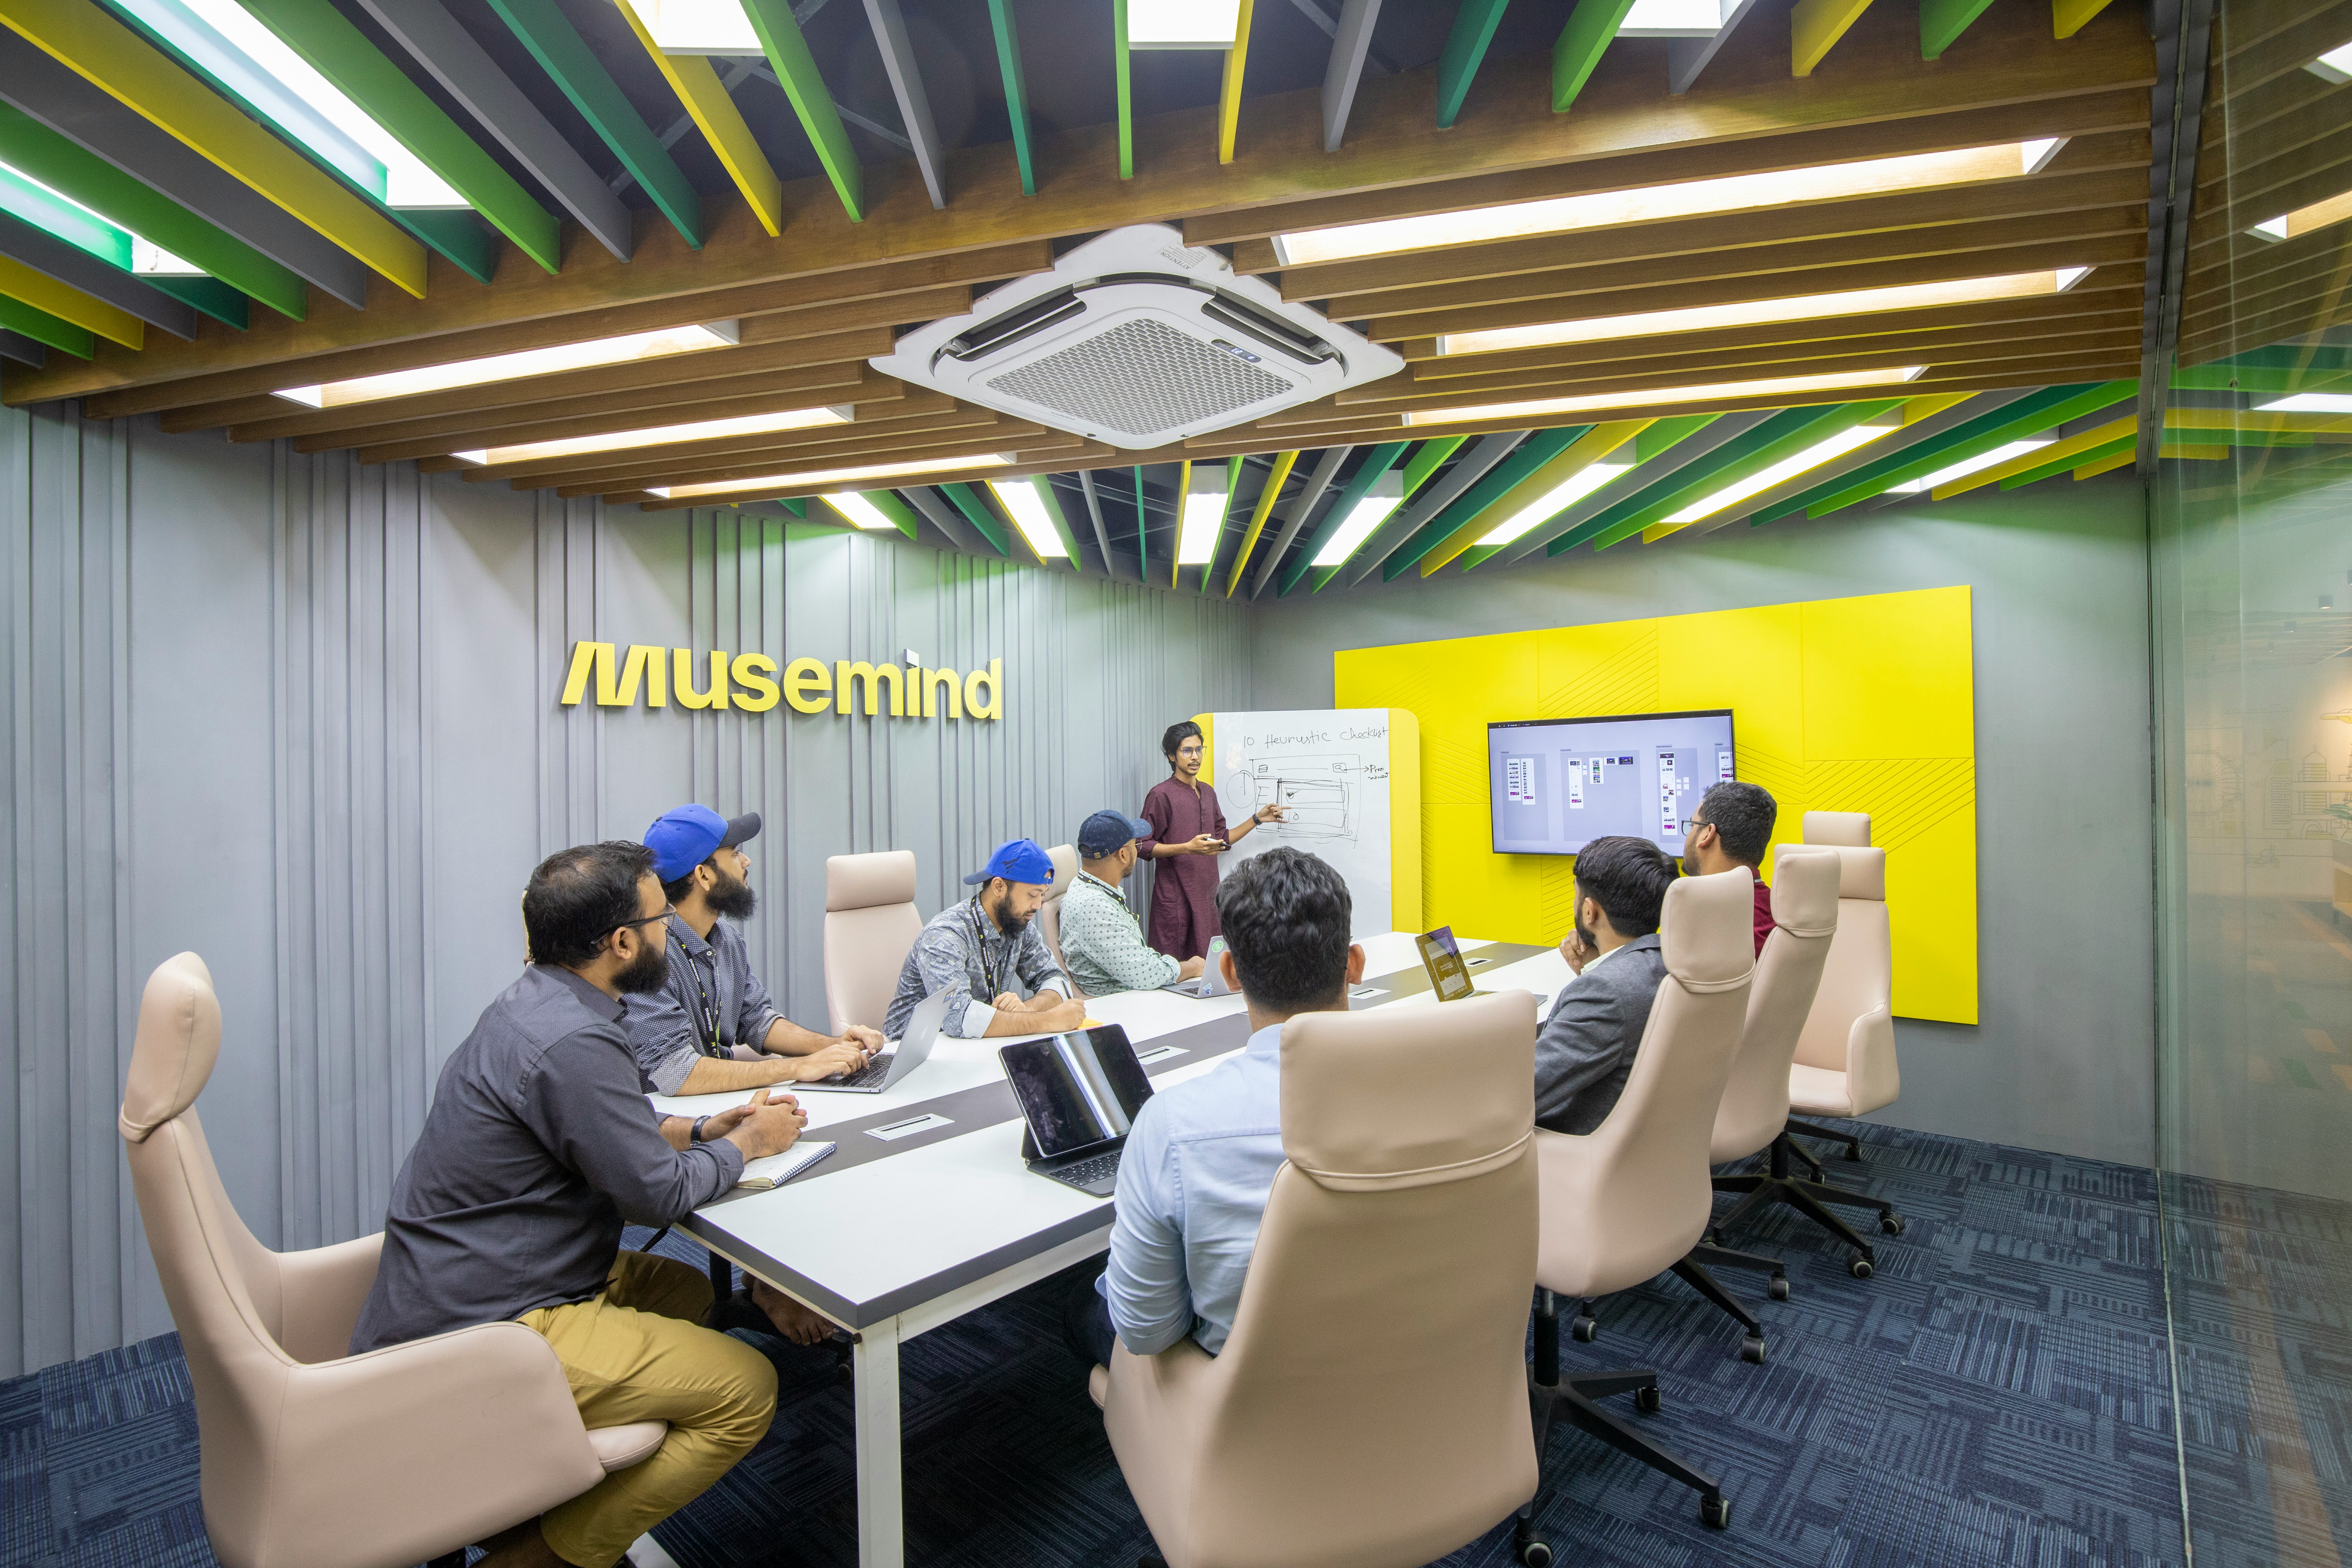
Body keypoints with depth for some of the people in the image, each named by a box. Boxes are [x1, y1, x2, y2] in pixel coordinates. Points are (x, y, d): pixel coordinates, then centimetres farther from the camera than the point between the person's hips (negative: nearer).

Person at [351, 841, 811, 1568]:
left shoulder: (537, 1002, 4)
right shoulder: (572, 1043, -28)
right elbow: (658, 1193, -19)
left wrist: (705, 1129, 6)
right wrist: (746, 1145, -3)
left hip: (450, 1289, 10)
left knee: (685, 1290, 19)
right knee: (746, 1389, -11)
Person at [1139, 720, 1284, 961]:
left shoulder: (1208, 793, 16)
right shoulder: (1161, 794, -7)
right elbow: (1144, 846, -10)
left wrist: (1257, 819, 16)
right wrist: (1188, 848, -21)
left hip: (1207, 892, 7)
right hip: (1175, 897, -6)